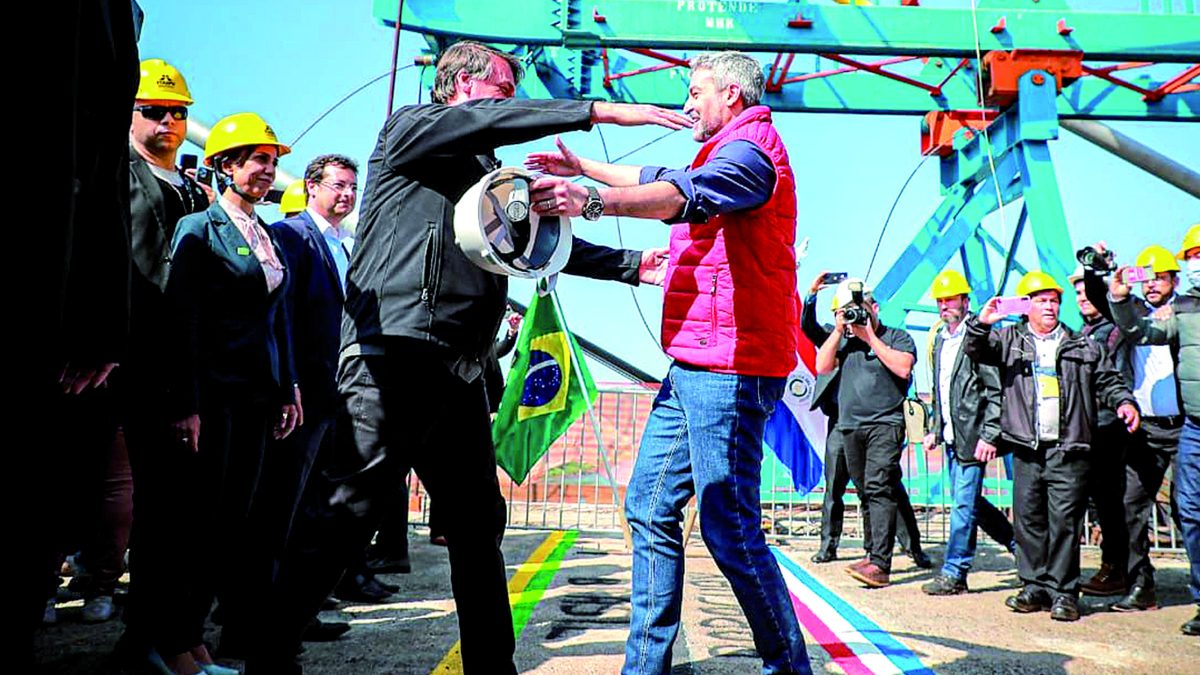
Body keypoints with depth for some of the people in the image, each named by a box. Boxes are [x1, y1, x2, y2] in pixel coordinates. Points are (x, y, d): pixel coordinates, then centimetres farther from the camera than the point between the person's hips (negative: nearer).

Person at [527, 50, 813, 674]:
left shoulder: (748, 150, -8)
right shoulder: (728, 155, 26)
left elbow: (683, 195, -29)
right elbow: (660, 178, 40)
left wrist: (591, 200, -42)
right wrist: (584, 168, 39)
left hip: (727, 370, -11)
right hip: (692, 366, 11)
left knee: (729, 529, -9)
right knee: (649, 510, 9)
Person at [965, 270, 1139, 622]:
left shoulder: (1084, 346, 15)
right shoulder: (1009, 340, 13)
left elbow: (1108, 381, 16)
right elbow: (975, 349, 3)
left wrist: (1124, 402, -4)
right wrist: (981, 323, -16)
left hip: (1069, 449, -1)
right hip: (1027, 449, 1)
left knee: (1065, 520, -5)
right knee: (1028, 517, 4)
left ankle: (1064, 592, 2)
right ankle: (1035, 586, 13)